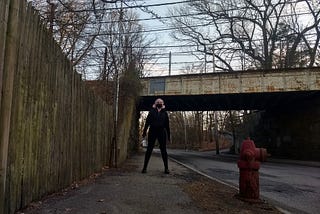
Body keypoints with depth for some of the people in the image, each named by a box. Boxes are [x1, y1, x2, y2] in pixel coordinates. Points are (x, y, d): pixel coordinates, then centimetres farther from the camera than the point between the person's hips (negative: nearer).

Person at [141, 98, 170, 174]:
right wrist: (144, 132, -4)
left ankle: (166, 168, 6)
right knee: (149, 149, -1)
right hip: (152, 131, -1)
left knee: (163, 150, 0)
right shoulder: (152, 111, 11)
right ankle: (145, 167, 4)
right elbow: (147, 122, 5)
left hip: (162, 132, 1)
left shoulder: (164, 113, 15)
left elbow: (167, 125, 14)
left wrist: (168, 135, 10)